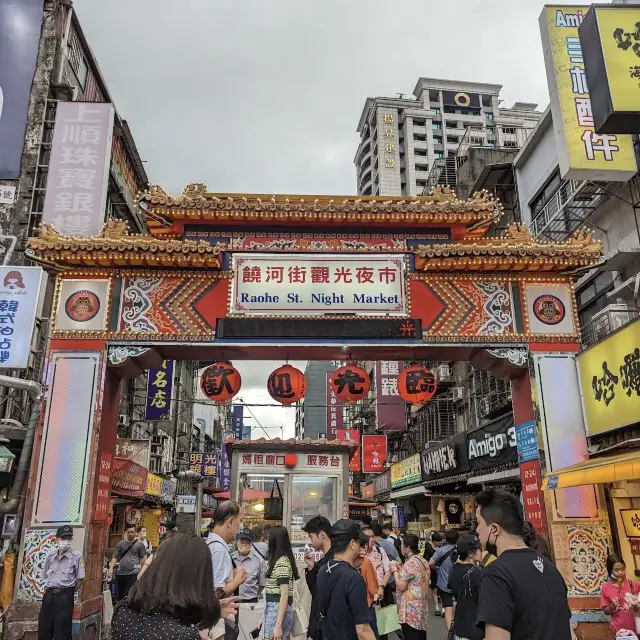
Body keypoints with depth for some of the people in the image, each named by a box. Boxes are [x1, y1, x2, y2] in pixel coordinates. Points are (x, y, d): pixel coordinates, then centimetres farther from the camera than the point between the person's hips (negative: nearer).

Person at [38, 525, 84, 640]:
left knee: (62, 630, 1)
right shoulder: (50, 556, 8)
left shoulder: (76, 556, -6)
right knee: (43, 628, 11)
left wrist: (69, 592, -1)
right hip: (49, 595, 5)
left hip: (65, 596, -5)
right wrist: (49, 589, 12)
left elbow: (80, 578, -4)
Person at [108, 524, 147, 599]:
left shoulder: (139, 544, 0)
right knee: (120, 595, 11)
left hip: (133, 574, -4)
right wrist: (111, 569, -4)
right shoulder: (121, 544, 9)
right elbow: (115, 557, 8)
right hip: (121, 573, 4)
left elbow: (143, 559, 2)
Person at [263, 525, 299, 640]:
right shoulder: (278, 560, 13)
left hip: (278, 609, -9)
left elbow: (284, 595, -19)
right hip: (273, 608, 9)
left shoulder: (282, 562, -15)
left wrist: (278, 625, -21)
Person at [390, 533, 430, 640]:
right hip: (421, 607, 9)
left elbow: (401, 586, -19)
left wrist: (395, 571, -8)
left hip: (410, 610, -9)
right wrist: (401, 570, 14)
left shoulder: (409, 563, -19)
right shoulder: (423, 561, 10)